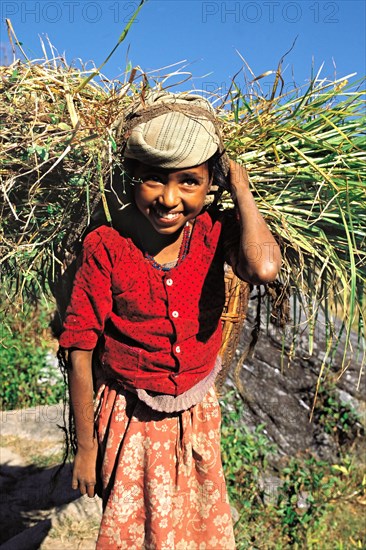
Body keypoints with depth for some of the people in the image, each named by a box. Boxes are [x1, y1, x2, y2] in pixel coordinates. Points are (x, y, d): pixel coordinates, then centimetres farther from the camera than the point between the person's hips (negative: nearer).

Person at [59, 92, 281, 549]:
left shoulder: (214, 231, -12)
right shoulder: (106, 246, -19)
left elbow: (264, 268, -35)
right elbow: (80, 353, -14)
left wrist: (240, 186, -22)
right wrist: (86, 446, -7)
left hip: (199, 415, 3)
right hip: (131, 421, -2)